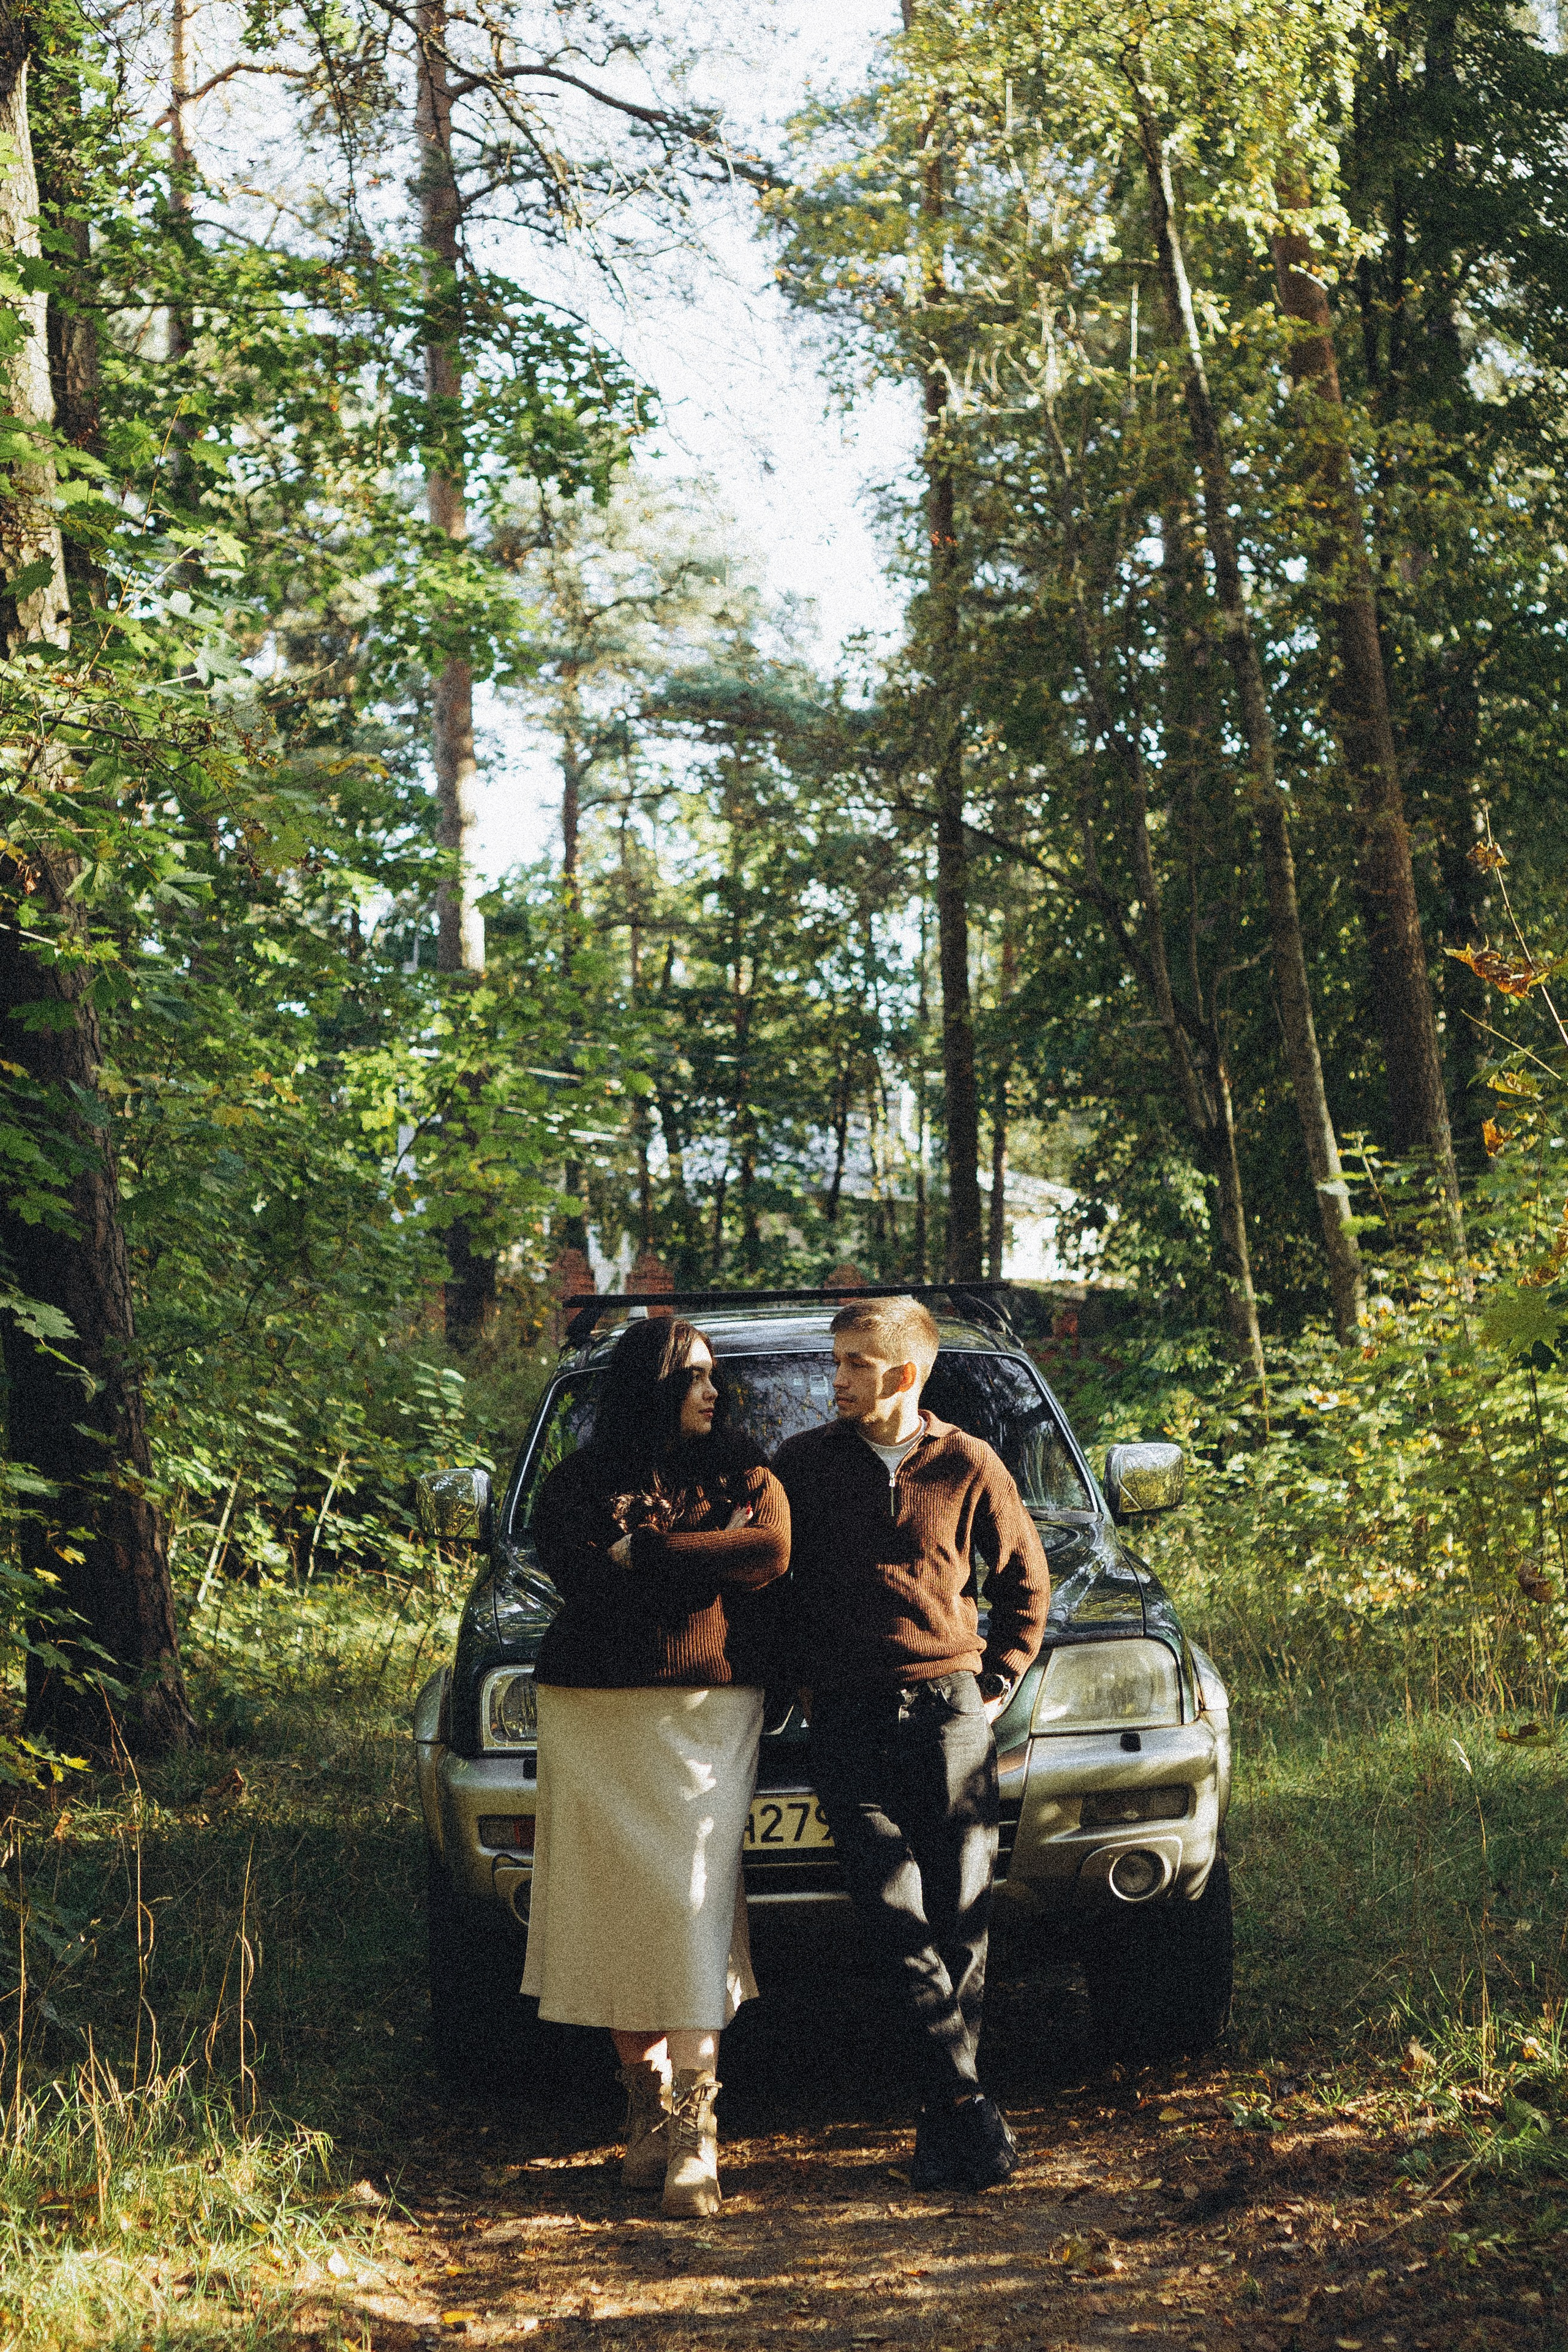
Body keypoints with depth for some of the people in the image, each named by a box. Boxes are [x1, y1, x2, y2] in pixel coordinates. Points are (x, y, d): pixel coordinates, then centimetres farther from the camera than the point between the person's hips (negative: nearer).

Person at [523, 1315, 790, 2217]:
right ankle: (648, 2111, 12)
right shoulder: (578, 1483, 6)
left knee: (693, 1908, -9)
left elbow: (771, 1551, -11)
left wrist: (641, 1551, -9)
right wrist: (706, 1558, -11)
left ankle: (694, 2131, -10)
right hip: (598, 1719, 1)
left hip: (708, 1717, 0)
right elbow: (585, 1582, -12)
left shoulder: (741, 1471, 9)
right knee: (620, 1911, 1)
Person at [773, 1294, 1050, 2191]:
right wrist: (803, 1678, 7)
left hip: (949, 1706, 0)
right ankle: (968, 2105, -9)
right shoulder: (805, 1465, 6)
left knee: (962, 1918, -1)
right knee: (896, 1915, -10)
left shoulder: (968, 1466, 5)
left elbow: (1026, 1579, 16)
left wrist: (997, 1681, 10)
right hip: (848, 1716, 0)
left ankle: (946, 2122, 8)